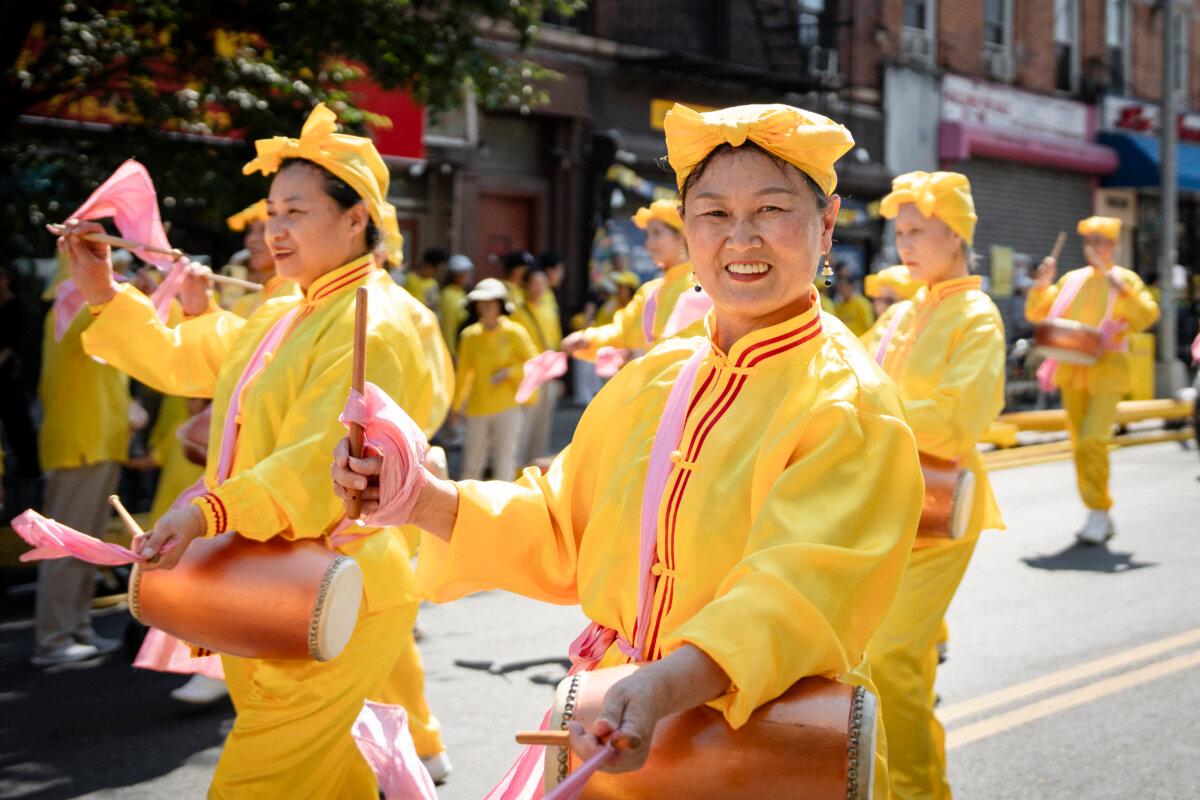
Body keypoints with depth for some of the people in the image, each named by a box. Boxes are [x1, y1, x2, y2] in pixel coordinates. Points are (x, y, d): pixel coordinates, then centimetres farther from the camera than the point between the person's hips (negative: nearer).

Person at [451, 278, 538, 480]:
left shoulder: (514, 332, -3)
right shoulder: (469, 335, 2)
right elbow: (463, 373, 10)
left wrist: (509, 372, -17)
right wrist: (456, 406, 12)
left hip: (508, 405, -2)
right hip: (478, 408, 2)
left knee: (504, 463, -1)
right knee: (472, 464, 5)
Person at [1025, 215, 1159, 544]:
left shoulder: (1125, 279, 2)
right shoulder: (1071, 279, 12)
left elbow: (1148, 316, -11)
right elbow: (1036, 314, 12)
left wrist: (1123, 291, -23)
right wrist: (1042, 285, -4)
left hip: (1107, 371, -5)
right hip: (1072, 372, 5)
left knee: (1093, 440, -18)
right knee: (1080, 445, 8)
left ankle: (1098, 513, -8)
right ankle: (1101, 517, 20)